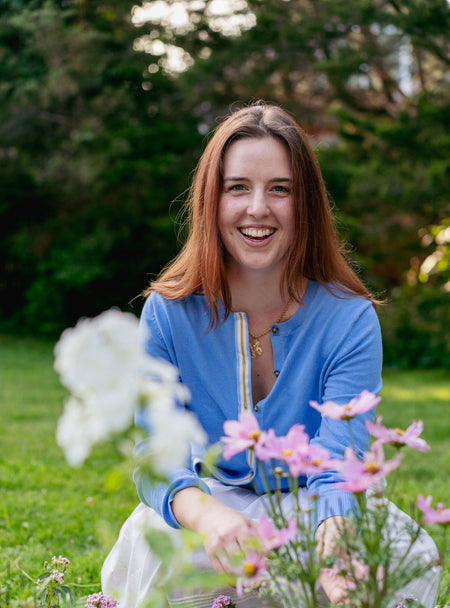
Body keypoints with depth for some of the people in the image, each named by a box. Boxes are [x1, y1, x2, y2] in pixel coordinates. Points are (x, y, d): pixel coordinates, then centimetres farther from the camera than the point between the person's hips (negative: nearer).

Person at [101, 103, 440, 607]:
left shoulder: (350, 320, -14)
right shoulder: (169, 314, -10)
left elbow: (340, 465, -24)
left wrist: (332, 545, -50)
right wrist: (206, 515, -44)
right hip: (214, 504, 0)